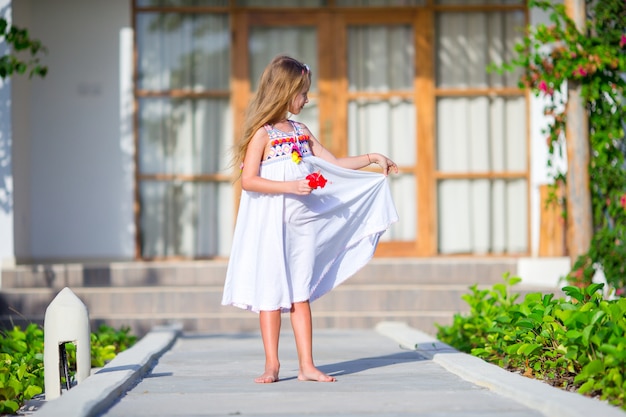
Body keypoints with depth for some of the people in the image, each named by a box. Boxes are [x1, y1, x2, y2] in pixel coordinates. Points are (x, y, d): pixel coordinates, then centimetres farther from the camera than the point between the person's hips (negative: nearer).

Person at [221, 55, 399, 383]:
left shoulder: (301, 132, 12)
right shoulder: (262, 133, -8)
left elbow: (334, 165, 18)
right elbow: (249, 181, -15)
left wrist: (372, 157, 11)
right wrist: (289, 187, -22)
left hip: (301, 224, 6)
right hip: (270, 224, -6)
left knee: (301, 294, 6)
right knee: (272, 294, 0)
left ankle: (307, 365, 6)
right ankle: (272, 365, 6)